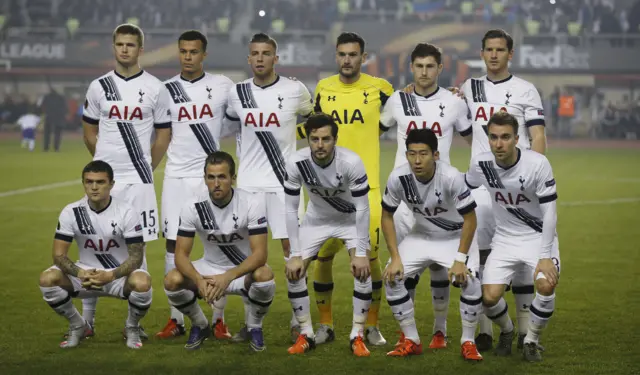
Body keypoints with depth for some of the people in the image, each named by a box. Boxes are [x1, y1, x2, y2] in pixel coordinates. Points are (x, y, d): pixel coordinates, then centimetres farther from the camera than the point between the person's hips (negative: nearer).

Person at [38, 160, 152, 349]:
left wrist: (110, 276, -35)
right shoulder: (71, 212, -10)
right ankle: (77, 326, 5)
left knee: (142, 283, -37)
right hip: (87, 273, 3)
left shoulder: (126, 212, -17)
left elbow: (136, 257, -17)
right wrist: (80, 274, -31)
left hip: (121, 275, -3)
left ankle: (132, 328, -2)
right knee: (47, 279, -23)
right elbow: (59, 254, -10)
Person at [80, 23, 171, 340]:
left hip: (138, 180, -1)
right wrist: (107, 163, 12)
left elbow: (163, 136, 6)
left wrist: (145, 168, 6)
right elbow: (90, 133, 12)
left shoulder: (155, 88, 1)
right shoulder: (99, 87, 4)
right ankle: (86, 320, 10)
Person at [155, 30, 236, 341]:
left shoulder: (222, 86, 1)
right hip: (176, 177, 1)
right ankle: (176, 319, 9)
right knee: (174, 245, 1)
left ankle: (218, 319, 8)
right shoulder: (166, 90, 4)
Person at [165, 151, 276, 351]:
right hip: (210, 268, 2)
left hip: (244, 269, -2)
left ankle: (254, 327, -4)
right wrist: (199, 280, -37)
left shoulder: (252, 203, -22)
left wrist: (227, 277, -42)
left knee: (264, 276, -36)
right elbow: (181, 254, -16)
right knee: (172, 281, -25)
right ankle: (200, 326, 5)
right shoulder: (193, 206, -15)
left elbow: (259, 254, -27)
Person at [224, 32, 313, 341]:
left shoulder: (294, 90, -4)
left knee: (292, 247, -2)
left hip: (284, 180, -2)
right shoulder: (237, 93, 3)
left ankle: (298, 321, 5)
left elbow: (314, 117, 14)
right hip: (248, 181, 3)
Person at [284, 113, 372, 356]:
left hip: (351, 219, -2)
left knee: (363, 269, -20)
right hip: (316, 219, 2)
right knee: (293, 270, -9)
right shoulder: (296, 163, -29)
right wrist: (295, 255, -21)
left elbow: (362, 209, -24)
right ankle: (306, 334, 5)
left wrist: (361, 253, -25)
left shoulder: (352, 162, -34)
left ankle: (357, 336, -6)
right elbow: (291, 210, -19)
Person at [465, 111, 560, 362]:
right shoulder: (480, 164, -12)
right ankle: (506, 331, 22)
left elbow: (549, 212, -18)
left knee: (546, 285, -28)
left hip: (538, 236, -3)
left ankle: (531, 340, 0)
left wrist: (545, 256, -23)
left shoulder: (537, 164, -22)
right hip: (505, 239, 3)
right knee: (489, 297, -15)